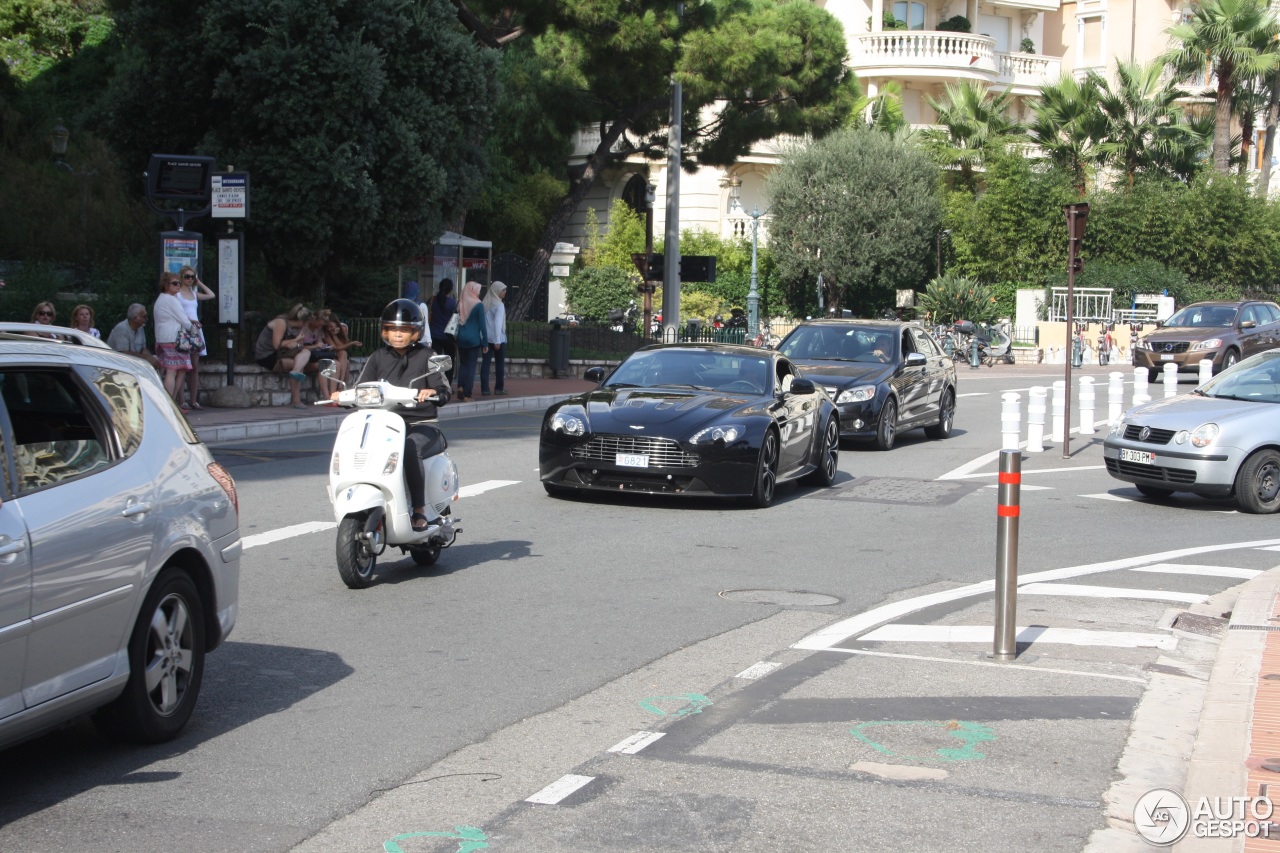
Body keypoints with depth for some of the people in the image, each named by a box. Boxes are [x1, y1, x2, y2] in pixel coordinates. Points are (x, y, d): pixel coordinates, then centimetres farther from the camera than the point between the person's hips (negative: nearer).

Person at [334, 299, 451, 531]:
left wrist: (432, 392, -28)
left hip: (422, 424, -4)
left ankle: (420, 510, -29)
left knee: (410, 448, -36)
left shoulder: (425, 356, 4)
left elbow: (444, 391, -4)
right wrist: (342, 397, -12)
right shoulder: (378, 357, 13)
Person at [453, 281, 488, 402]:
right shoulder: (478, 305, -10)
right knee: (471, 366, 2)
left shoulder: (460, 304, 2)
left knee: (462, 363, 16)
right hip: (474, 339, -4)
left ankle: (460, 387, -1)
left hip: (461, 338, 4)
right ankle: (467, 395, 1)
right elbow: (482, 326, -8)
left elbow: (456, 321, 8)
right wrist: (485, 343, -3)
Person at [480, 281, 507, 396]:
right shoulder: (499, 305, -11)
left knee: (485, 363, 3)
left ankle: (484, 389, -1)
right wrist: (497, 341, -17)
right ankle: (498, 389, 12)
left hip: (485, 338, 5)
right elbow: (498, 323, -17)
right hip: (497, 339, -5)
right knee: (499, 363, 7)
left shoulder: (485, 303, 7)